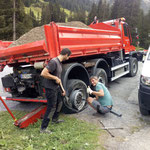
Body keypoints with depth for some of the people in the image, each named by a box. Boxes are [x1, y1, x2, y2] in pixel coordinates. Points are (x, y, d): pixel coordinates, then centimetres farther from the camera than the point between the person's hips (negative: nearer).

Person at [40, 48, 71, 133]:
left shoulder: (60, 63, 10)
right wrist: (55, 78, -22)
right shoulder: (54, 62, -22)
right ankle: (43, 128, 10)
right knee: (52, 107, -4)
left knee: (60, 103, 22)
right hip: (50, 88, -10)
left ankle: (54, 119, 43)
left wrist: (62, 89, 19)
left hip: (56, 87, 10)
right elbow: (43, 73, -30)